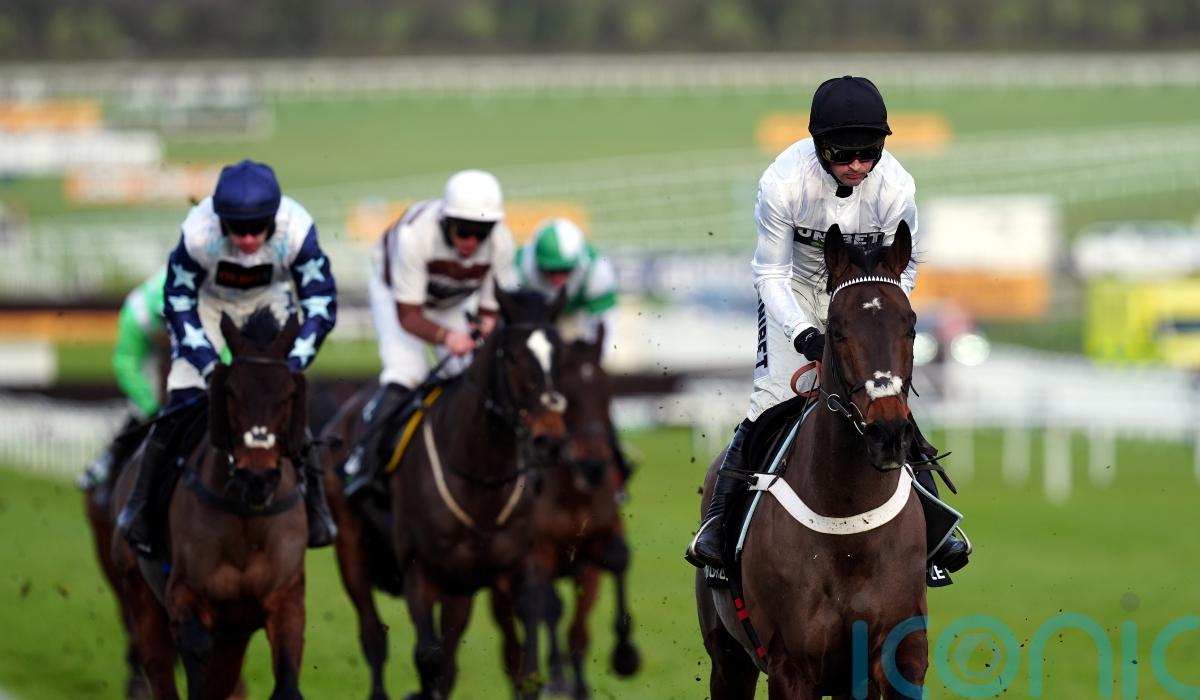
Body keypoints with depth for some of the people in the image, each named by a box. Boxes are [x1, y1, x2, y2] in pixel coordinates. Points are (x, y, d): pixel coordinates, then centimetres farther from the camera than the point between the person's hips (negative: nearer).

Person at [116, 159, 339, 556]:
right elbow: (178, 303, -20)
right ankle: (141, 506, 2)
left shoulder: (296, 230, -35)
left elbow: (321, 304, -24)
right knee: (182, 403, -12)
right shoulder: (198, 232, -36)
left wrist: (293, 363, -33)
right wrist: (207, 361, -29)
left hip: (270, 301, 1)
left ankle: (315, 507, 8)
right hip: (209, 303, -1)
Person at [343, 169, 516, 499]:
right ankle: (366, 461, -21)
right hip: (395, 292, -4)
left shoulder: (500, 240, -29)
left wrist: (488, 328, -41)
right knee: (406, 372, -24)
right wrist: (446, 337, -51)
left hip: (453, 303, 4)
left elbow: (492, 308, -16)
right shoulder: (415, 233, -41)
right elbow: (408, 315, -34)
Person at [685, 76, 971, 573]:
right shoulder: (783, 183, -30)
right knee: (773, 395, -16)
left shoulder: (895, 188, -26)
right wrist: (804, 335, -31)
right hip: (794, 291, -1)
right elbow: (770, 274, -19)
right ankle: (718, 518, -6)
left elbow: (901, 274, -10)